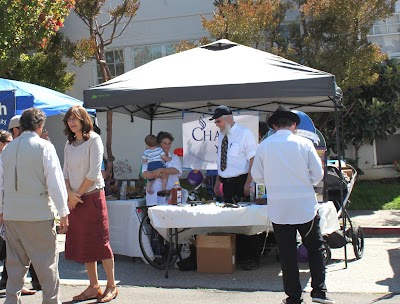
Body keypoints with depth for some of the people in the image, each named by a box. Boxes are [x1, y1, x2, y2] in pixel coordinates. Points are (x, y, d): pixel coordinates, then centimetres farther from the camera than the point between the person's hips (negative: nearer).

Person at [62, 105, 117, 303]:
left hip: (93, 196, -7)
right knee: (82, 243, 8)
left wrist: (78, 194, -10)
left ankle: (111, 286, 6)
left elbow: (94, 172, -13)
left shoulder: (94, 140, -7)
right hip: (75, 199, 7)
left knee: (100, 242, -4)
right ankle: (93, 287, 16)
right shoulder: (69, 144, 13)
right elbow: (66, 172, 11)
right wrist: (70, 193, -5)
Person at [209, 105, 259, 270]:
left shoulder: (244, 133, -8)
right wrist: (218, 181, 16)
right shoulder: (222, 136, 13)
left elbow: (253, 159, -12)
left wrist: (248, 183, -18)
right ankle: (237, 254, 18)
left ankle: (252, 258, 4)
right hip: (226, 182, 7)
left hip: (241, 182, -7)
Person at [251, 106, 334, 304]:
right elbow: (318, 174, -3)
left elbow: (257, 176, 5)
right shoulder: (304, 143, -6)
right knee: (315, 248, 15)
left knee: (287, 253, 8)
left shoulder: (264, 146, -2)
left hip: (278, 208, 1)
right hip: (305, 206, -1)